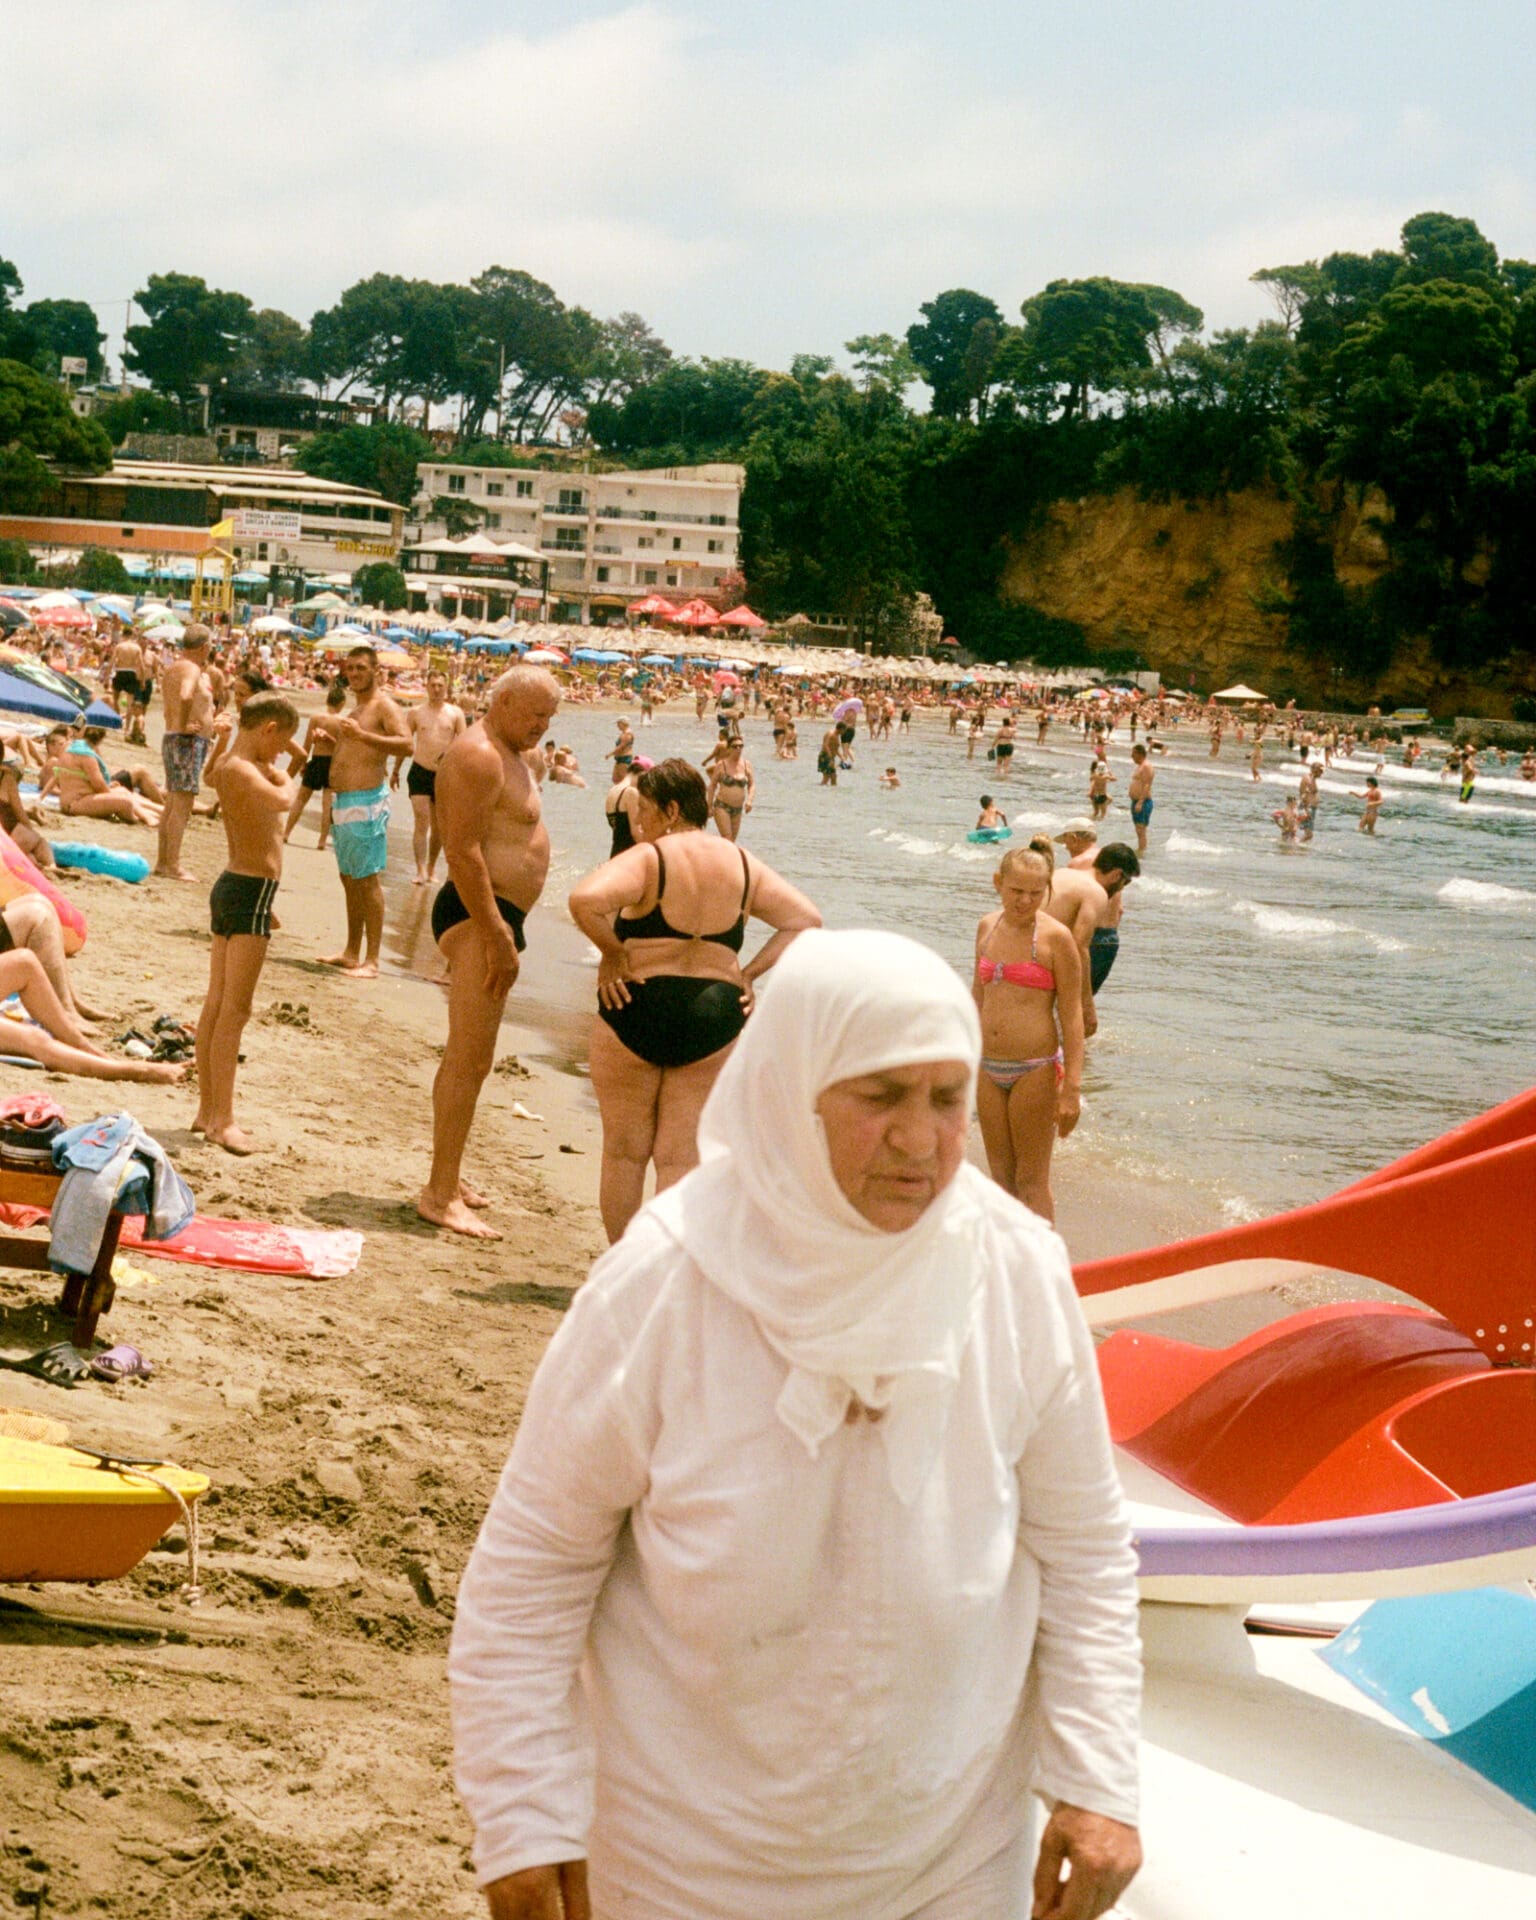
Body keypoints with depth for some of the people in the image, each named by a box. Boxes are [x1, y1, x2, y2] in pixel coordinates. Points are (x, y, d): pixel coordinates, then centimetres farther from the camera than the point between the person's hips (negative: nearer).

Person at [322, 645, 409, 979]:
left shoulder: (383, 705, -9)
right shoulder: (356, 707, 19)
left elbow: (405, 742, -24)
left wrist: (362, 735, -32)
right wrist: (330, 739, 14)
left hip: (366, 802, -10)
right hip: (342, 801, 10)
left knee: (367, 879, -9)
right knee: (349, 878, 14)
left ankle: (371, 960, -9)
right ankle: (352, 952, 22)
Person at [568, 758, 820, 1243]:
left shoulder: (647, 859, -8)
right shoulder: (742, 865, 8)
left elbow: (585, 900, -25)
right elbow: (806, 920, 10)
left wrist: (611, 953, -11)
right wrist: (748, 973, 6)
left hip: (638, 1011, -4)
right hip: (715, 1018, 4)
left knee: (624, 1152, 11)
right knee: (683, 1158, 9)